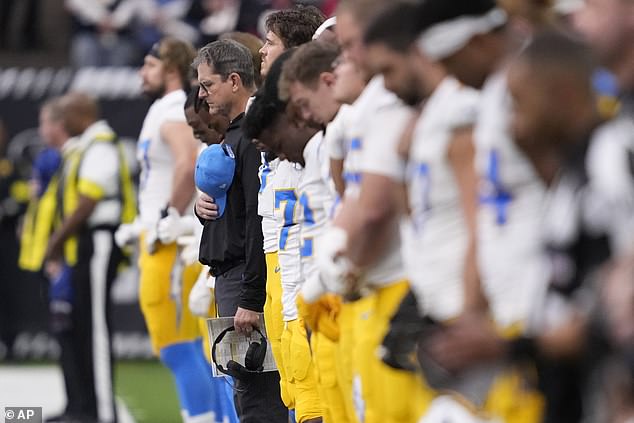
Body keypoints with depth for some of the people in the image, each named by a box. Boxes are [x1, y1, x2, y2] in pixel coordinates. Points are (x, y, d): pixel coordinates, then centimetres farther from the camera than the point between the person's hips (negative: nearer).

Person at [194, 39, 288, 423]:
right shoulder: (234, 132, 19)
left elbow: (260, 220, -21)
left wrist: (251, 300, -24)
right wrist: (204, 208, 5)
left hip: (248, 278, -10)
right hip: (229, 275, 10)